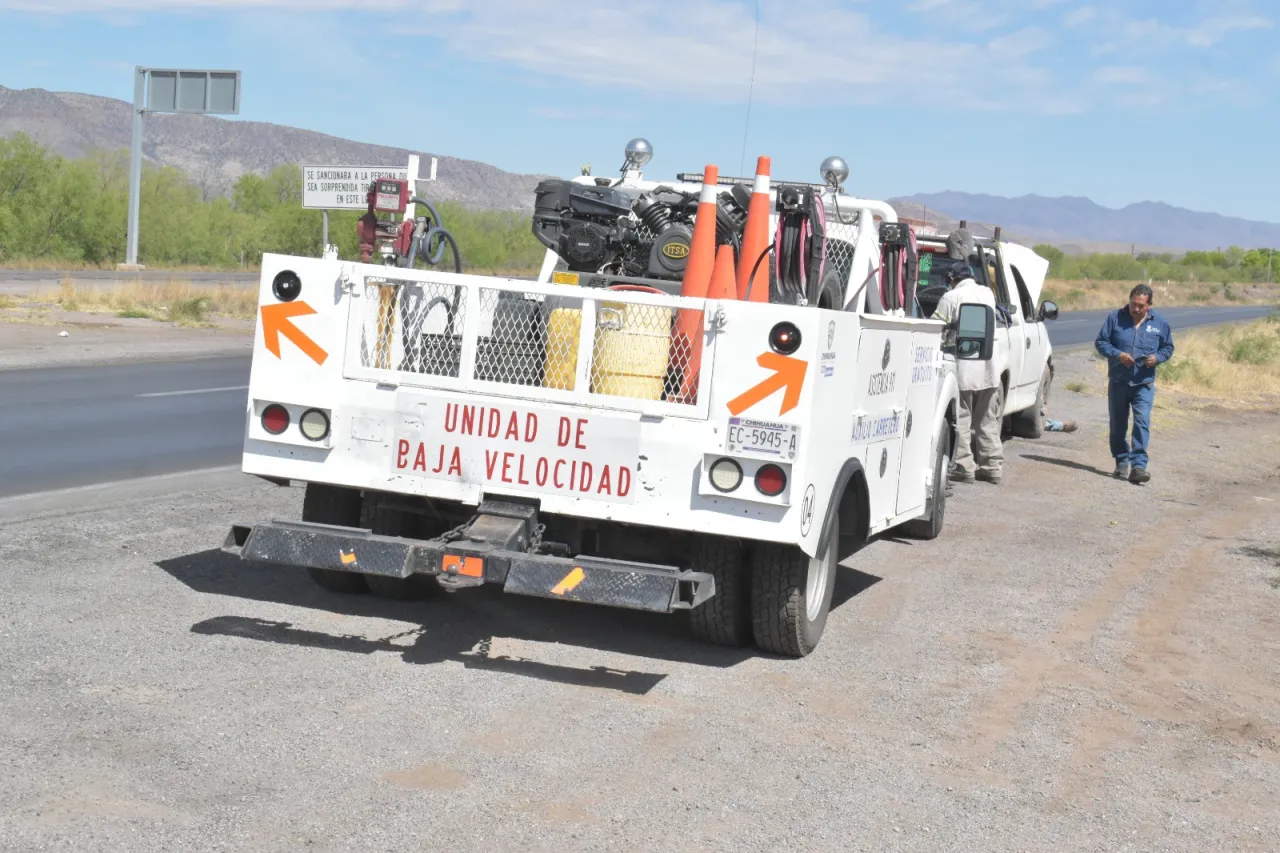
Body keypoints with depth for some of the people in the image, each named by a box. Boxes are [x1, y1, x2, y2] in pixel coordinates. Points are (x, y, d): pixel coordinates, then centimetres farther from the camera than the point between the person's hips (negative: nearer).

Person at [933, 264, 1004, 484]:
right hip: (988, 368, 6)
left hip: (963, 369, -6)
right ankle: (992, 466, 16)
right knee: (988, 421, 13)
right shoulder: (988, 293, 11)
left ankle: (964, 468, -2)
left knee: (962, 421, 0)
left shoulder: (951, 297, -9)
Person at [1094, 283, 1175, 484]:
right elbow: (1100, 342, 0)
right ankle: (1122, 462, 26)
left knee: (1142, 423, -14)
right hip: (1118, 382, 1)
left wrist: (1157, 357, -11)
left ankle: (1138, 466, -17)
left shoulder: (1159, 323, 2)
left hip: (1144, 384, -1)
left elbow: (1168, 348, 12)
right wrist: (1118, 354, -17)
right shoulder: (1115, 317, -2)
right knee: (1118, 425, 10)